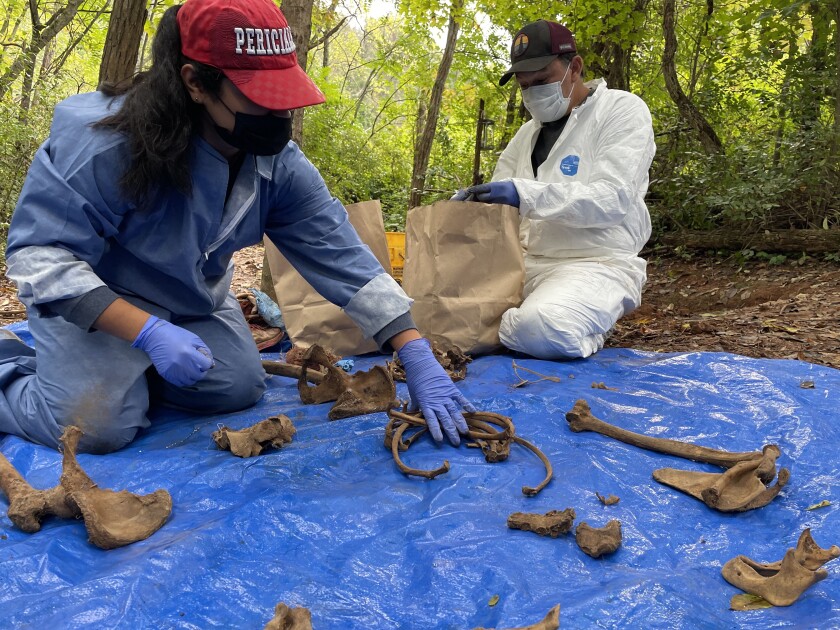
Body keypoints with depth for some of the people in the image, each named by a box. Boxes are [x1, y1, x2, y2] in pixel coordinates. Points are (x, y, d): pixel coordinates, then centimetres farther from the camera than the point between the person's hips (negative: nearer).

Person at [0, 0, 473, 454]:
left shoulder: (278, 163, -16)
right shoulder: (105, 141, -32)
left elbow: (343, 257, -18)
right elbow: (40, 253, -28)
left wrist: (418, 358, -26)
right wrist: (147, 331, -40)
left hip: (195, 304, 6)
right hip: (90, 301, -5)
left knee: (241, 390, -4)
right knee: (100, 428, -21)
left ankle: (129, 370, 18)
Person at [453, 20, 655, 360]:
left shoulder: (623, 110, -4)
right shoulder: (527, 133, 17)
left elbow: (613, 199, -18)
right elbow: (499, 203, 18)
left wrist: (525, 193, -28)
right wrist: (469, 203, -8)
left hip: (596, 264, -7)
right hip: (526, 262, 7)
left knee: (539, 330, -36)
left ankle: (583, 327, -2)